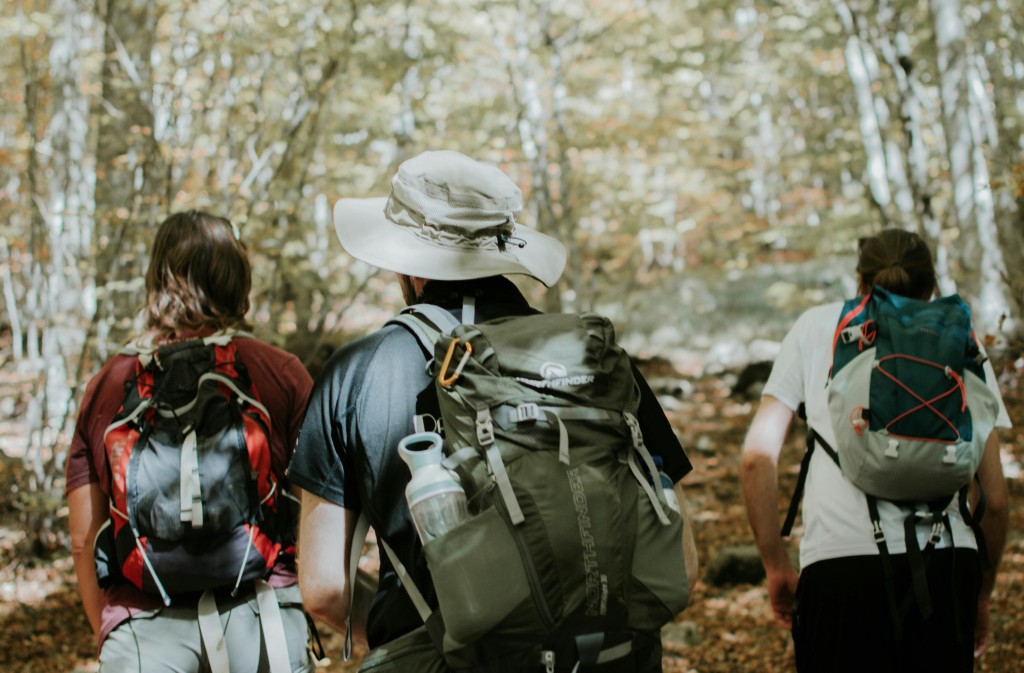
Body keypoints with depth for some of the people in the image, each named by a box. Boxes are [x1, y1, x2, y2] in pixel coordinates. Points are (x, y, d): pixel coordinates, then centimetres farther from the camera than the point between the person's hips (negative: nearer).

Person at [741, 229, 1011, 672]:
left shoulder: (818, 325, 16)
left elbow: (757, 456, 7)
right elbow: (995, 495, 13)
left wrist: (777, 567, 14)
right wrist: (982, 595, 25)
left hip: (840, 562, -1)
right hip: (946, 564, 2)